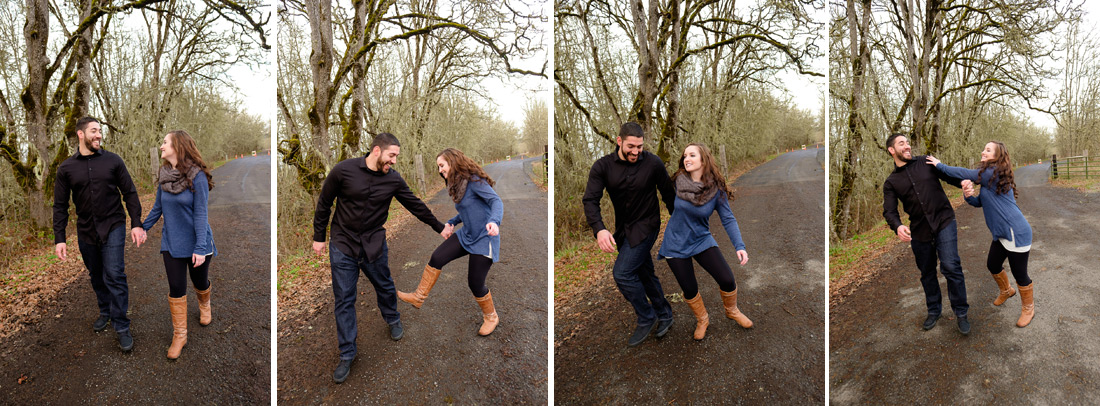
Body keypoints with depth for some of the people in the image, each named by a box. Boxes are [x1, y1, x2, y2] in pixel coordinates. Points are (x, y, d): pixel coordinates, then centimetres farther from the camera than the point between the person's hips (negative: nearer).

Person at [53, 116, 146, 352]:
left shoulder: (113, 161, -3)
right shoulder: (66, 168, 1)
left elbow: (130, 193, 0)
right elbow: (60, 206, 3)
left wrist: (136, 224, -7)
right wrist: (59, 238, -3)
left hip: (113, 228, -2)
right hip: (86, 232, 3)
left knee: (114, 275, -10)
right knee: (96, 276, 15)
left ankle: (121, 327, -4)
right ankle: (105, 312, 36)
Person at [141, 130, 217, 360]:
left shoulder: (197, 176, -18)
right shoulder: (164, 175, -1)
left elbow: (200, 214, -18)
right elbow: (158, 208, 10)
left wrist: (200, 247, -20)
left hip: (195, 243, -4)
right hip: (171, 243, 4)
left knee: (200, 282, 15)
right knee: (176, 288, 3)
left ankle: (204, 305, 49)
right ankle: (179, 335, 14)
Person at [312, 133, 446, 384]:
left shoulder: (394, 179, -5)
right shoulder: (343, 170, -13)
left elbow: (415, 205, 6)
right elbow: (324, 203, -2)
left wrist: (439, 227, 11)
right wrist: (318, 236, 2)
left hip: (375, 245, 2)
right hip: (343, 244, -2)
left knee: (385, 287, 16)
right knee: (344, 300, 2)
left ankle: (393, 320, 49)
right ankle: (347, 355, 13)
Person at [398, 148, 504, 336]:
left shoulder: (474, 181, -18)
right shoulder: (458, 184, 10)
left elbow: (496, 201, -29)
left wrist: (494, 221, -48)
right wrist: (451, 223, 9)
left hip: (484, 239, -8)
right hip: (466, 235, 8)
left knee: (475, 283, -3)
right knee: (437, 258, -6)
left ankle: (491, 317, 22)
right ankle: (419, 297, 6)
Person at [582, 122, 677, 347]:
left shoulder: (653, 163, -12)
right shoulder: (603, 166, -9)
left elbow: (668, 193, 0)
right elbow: (590, 199, -17)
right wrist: (599, 229, -33)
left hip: (645, 226, -4)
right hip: (623, 228, 4)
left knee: (622, 273, -14)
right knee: (644, 273, 15)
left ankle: (646, 318, 5)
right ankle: (664, 315, 34)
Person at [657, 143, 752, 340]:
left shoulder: (717, 189, -14)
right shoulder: (679, 182, -13)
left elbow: (728, 219, -12)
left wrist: (740, 246, -23)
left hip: (701, 241, 0)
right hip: (676, 244, 0)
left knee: (727, 280, -9)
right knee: (689, 289, 4)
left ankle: (732, 311, 24)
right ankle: (702, 320, 35)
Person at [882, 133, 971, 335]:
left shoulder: (926, 163, 6)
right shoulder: (891, 182, 4)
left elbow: (949, 175, 7)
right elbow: (889, 211, -5)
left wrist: (964, 182, -18)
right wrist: (898, 226, -27)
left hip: (944, 222, -2)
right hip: (919, 231, 2)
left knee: (951, 267, -13)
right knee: (927, 273, 13)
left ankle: (961, 313, 2)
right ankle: (933, 311, 32)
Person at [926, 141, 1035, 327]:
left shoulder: (994, 174, -19)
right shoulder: (988, 178, 10)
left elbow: (965, 174, -14)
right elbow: (979, 202, 9)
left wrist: (940, 165, -4)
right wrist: (968, 195, -14)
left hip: (1016, 233, -10)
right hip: (1002, 234, 10)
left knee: (1019, 274, 3)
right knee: (993, 265, 23)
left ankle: (1028, 308, 22)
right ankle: (1006, 290, 49)